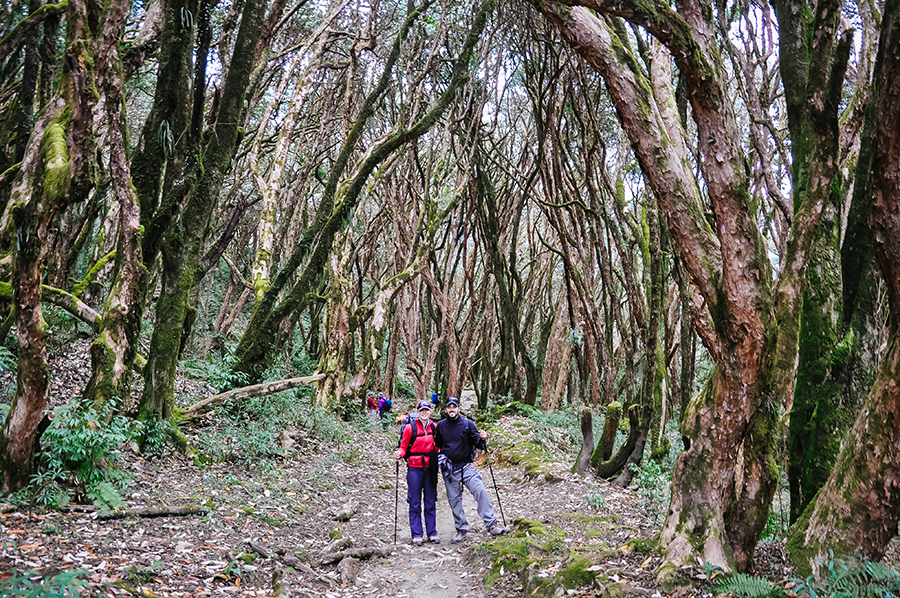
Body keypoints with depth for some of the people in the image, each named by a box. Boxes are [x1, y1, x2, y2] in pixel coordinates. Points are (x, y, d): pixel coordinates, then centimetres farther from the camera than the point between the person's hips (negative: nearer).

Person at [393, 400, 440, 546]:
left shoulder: (434, 427, 6)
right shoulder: (410, 427, -5)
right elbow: (403, 447, -2)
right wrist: (399, 454, -20)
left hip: (430, 468, 3)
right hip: (415, 468, -3)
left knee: (430, 502, 9)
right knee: (415, 503, 2)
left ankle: (432, 533, 17)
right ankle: (416, 535, 9)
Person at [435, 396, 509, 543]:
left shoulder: (468, 424, -1)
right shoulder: (441, 425, 5)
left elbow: (477, 443, -1)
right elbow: (437, 445, 21)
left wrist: (482, 439, -20)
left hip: (466, 466, -2)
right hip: (449, 469, 2)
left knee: (480, 491, -19)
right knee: (454, 500, 5)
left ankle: (492, 525, -18)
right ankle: (461, 530, 17)